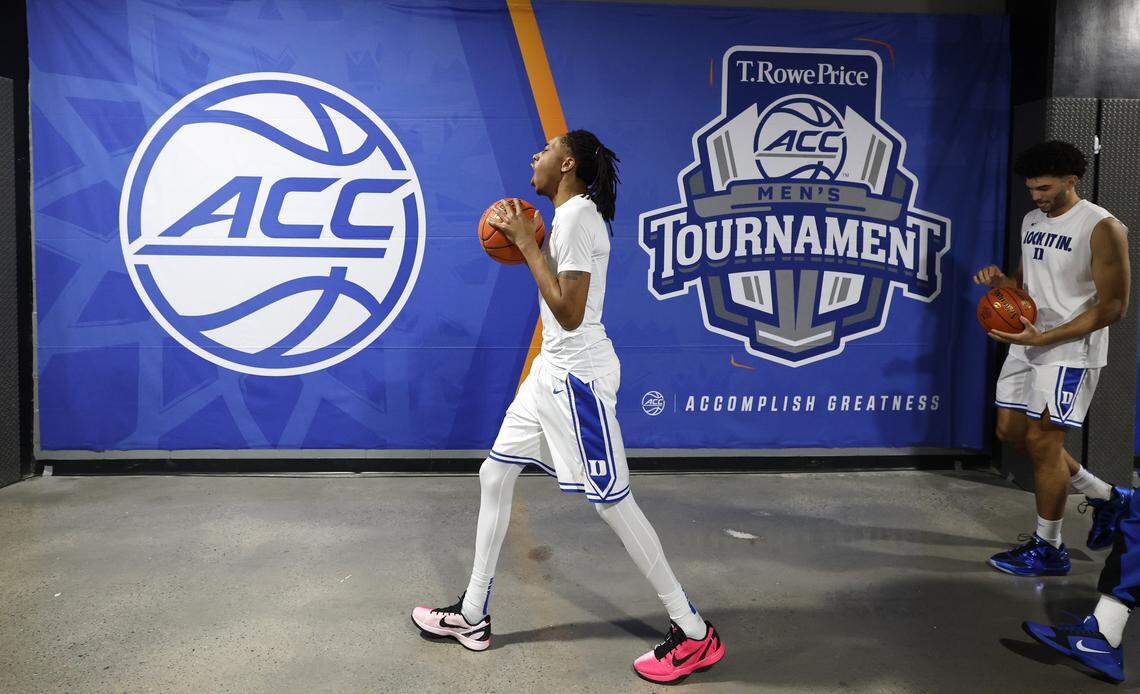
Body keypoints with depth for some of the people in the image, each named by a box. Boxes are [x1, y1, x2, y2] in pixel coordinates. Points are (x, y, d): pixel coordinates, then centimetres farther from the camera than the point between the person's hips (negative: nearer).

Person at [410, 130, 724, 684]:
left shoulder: (577, 215, -16)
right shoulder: (571, 215, 15)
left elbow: (569, 313, -22)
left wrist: (527, 244, -16)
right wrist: (524, 245, 12)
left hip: (577, 374, -11)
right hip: (553, 368, 11)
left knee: (611, 500, -5)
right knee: (494, 475, 13)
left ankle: (693, 634, 9)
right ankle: (472, 616, 25)